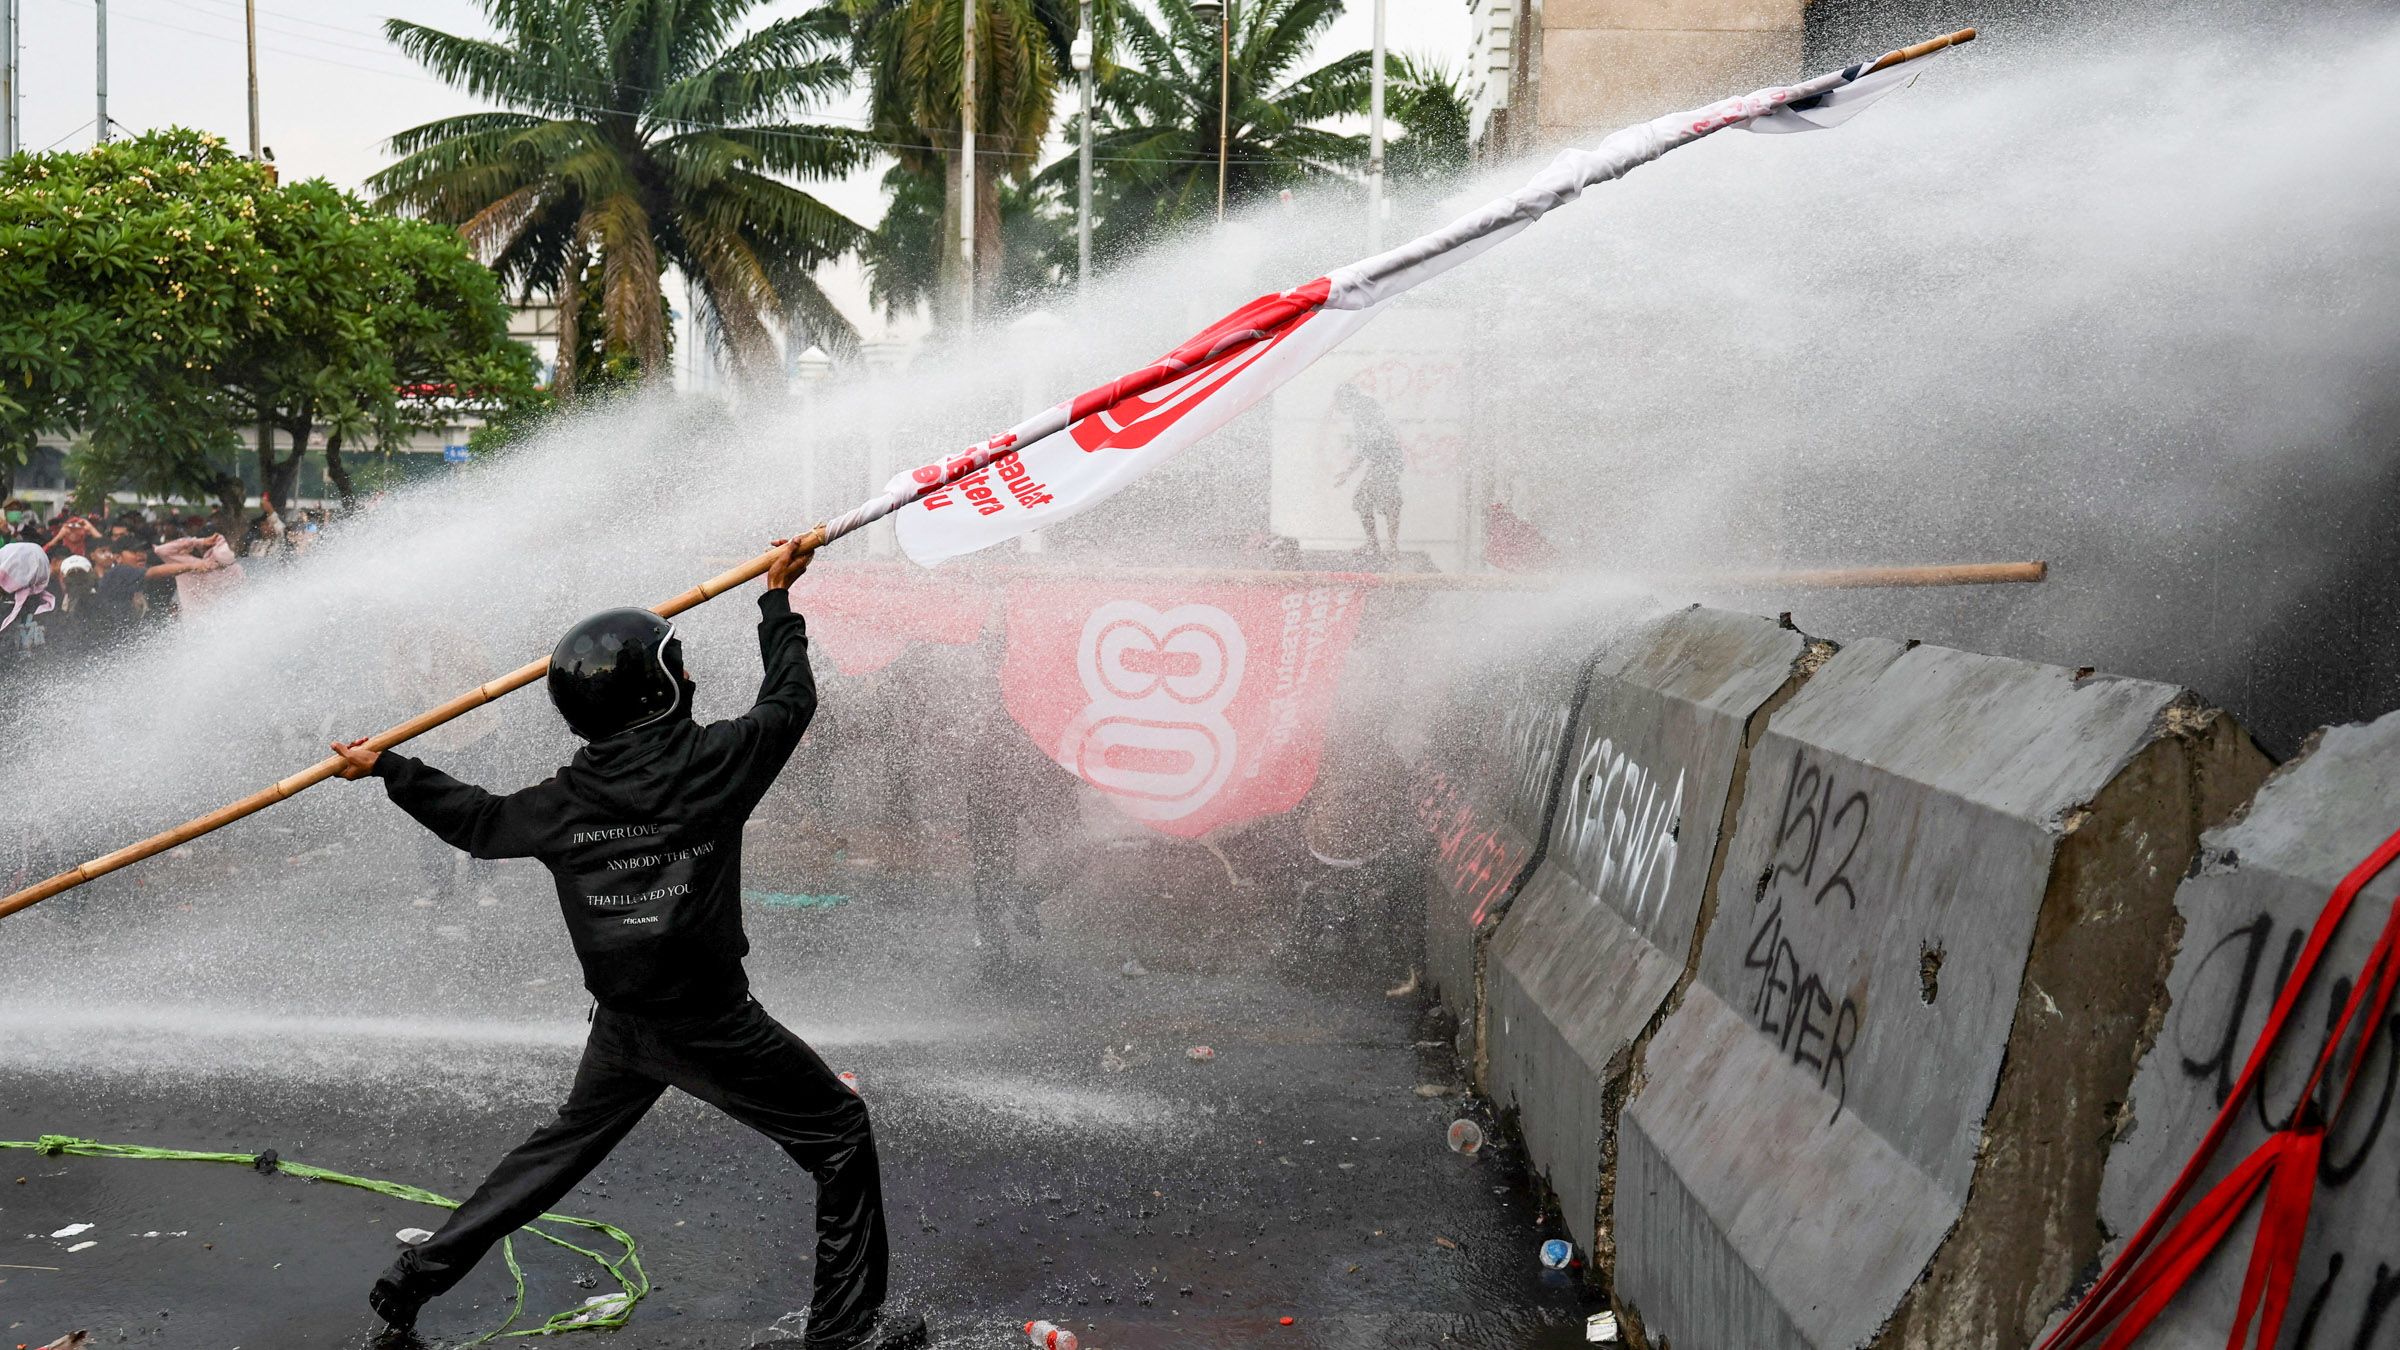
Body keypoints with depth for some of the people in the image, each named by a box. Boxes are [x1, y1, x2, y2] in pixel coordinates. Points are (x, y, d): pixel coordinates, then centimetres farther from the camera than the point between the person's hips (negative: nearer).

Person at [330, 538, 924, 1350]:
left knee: (565, 1145, 29)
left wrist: (387, 770, 29)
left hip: (620, 1024, 6)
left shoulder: (565, 803, -2)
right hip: (711, 1025, -6)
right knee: (840, 1132, 8)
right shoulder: (711, 762, -14)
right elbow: (790, 699, 2)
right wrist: (778, 597, 16)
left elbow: (480, 821, 16)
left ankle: (414, 1279, 36)